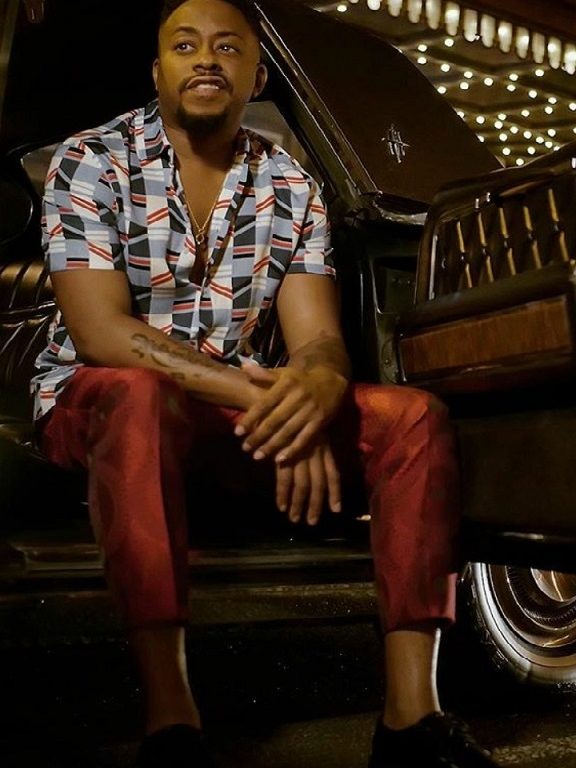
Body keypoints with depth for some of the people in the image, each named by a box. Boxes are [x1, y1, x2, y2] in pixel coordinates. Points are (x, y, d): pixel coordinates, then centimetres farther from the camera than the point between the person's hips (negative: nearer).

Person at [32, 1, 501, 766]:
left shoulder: (293, 188, 3)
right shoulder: (90, 161, -7)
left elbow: (319, 340, -5)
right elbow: (100, 333, -20)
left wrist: (315, 387, -31)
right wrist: (262, 398, -29)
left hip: (231, 404, 4)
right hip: (95, 396, -3)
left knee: (415, 417, -15)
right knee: (142, 397, -40)